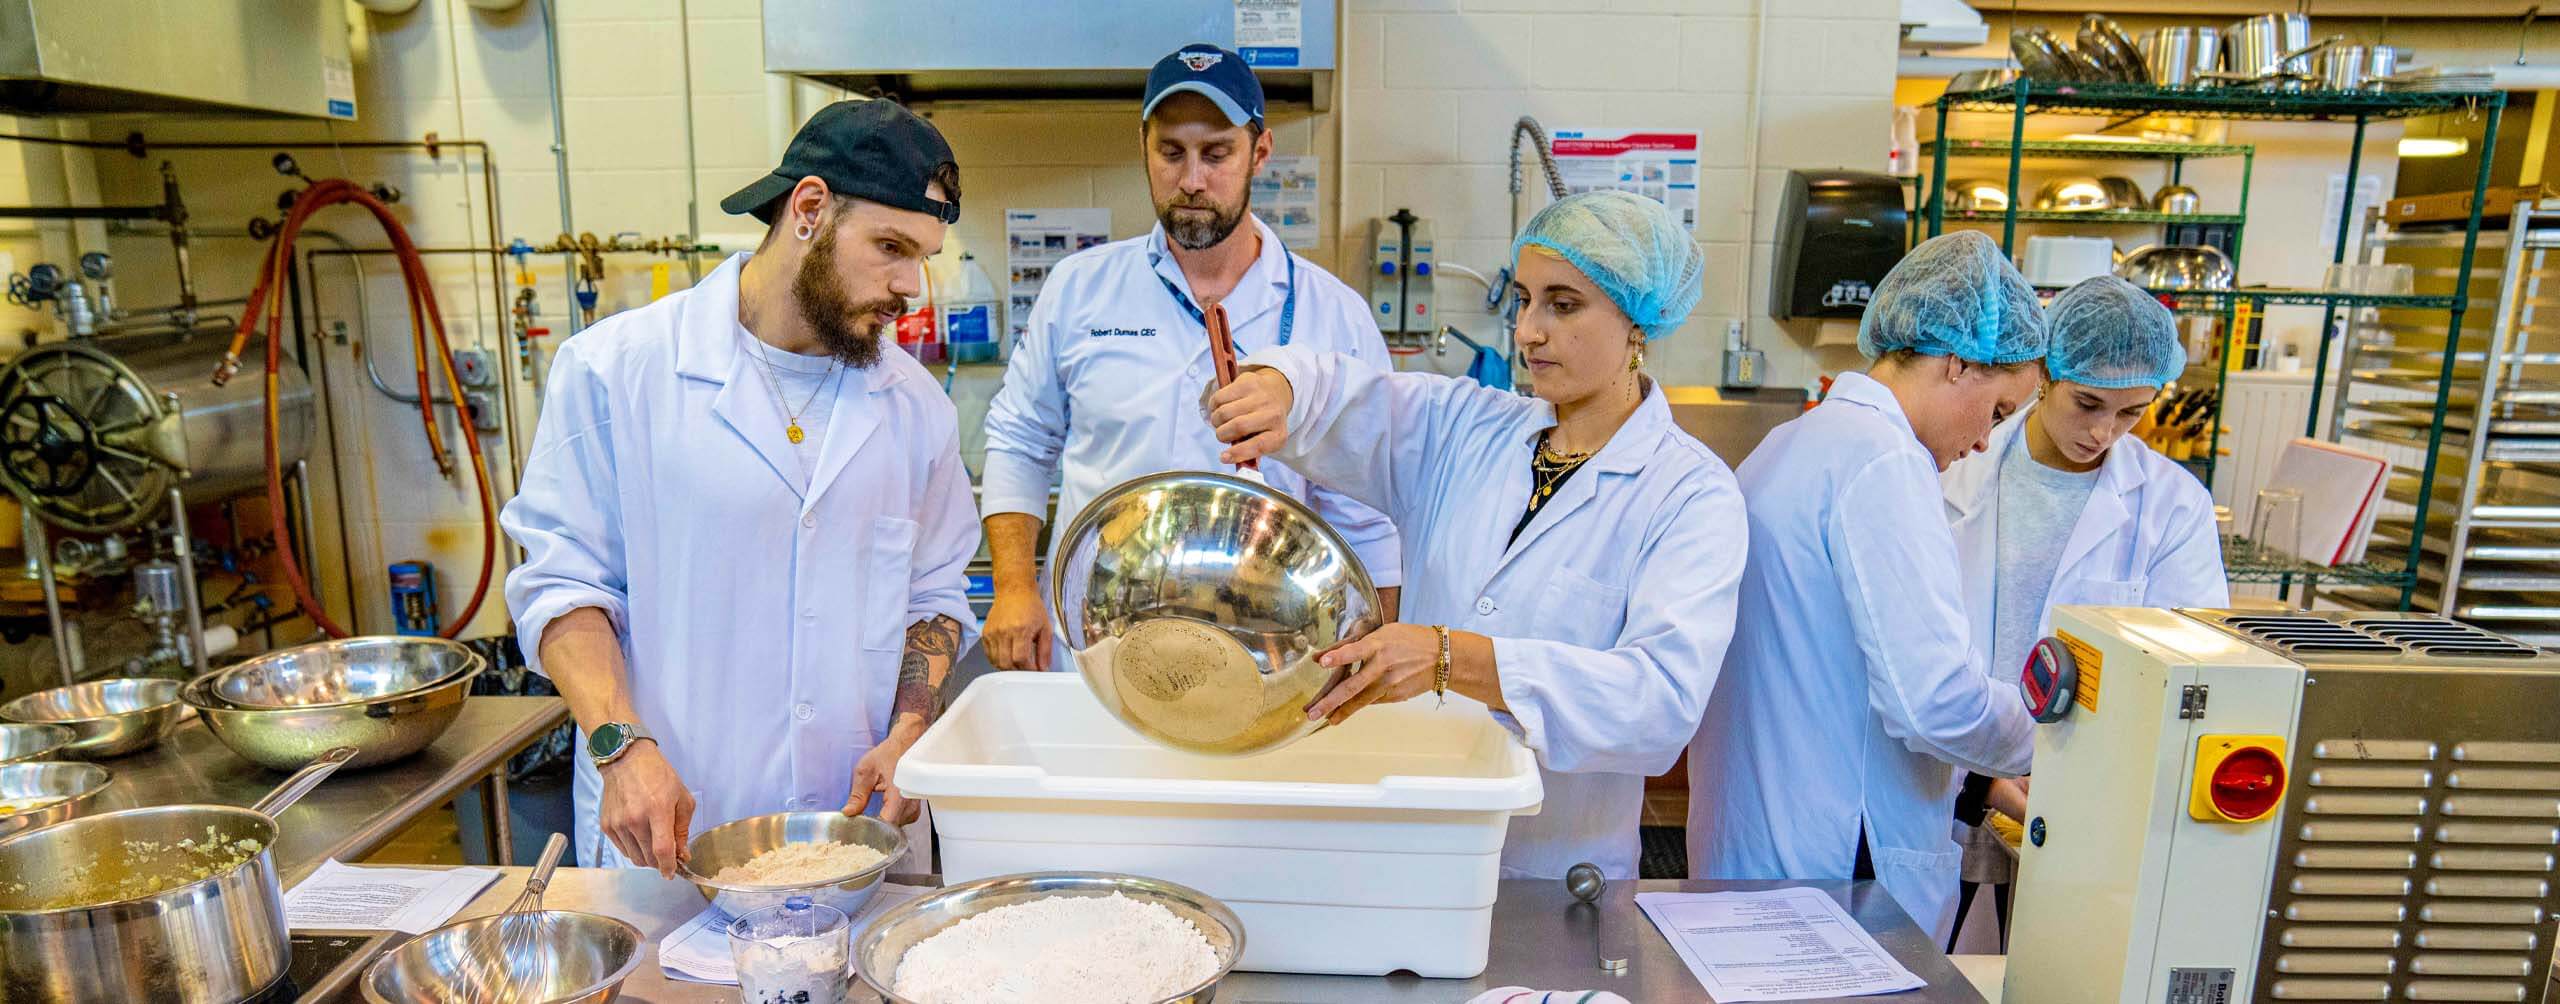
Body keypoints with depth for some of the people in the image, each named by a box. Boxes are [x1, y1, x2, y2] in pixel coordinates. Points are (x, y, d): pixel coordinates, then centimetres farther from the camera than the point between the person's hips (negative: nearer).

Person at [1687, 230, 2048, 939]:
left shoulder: (1793, 442, 13)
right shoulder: (1884, 462, -18)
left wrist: (1975, 777, 19)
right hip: (1831, 861, -10)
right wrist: (2040, 745, -5)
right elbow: (1936, 699, -26)